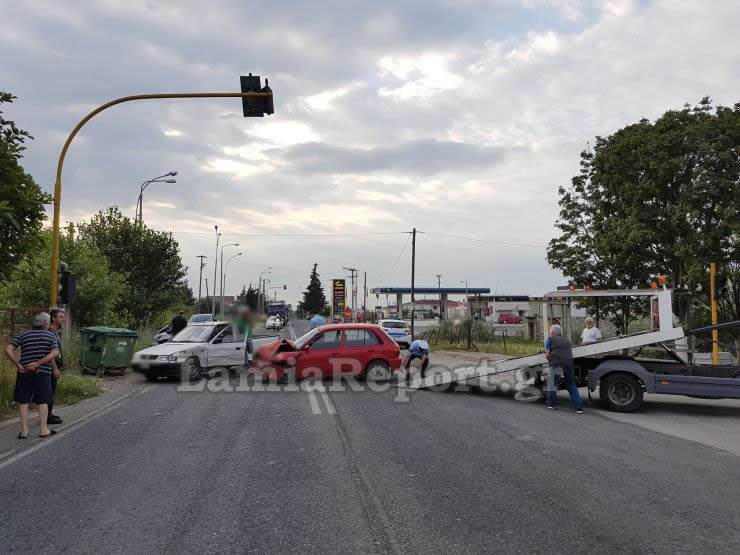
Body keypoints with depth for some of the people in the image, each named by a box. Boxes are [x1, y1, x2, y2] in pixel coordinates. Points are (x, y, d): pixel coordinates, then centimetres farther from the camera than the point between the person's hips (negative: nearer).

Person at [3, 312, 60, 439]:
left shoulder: (23, 335, 4)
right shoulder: (51, 335, 0)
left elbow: (8, 350, -6)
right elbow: (55, 353, -13)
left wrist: (18, 365, -7)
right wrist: (38, 364, -13)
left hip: (25, 373, 1)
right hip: (43, 373, -1)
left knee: (23, 402, 9)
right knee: (43, 402, 8)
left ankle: (24, 431, 11)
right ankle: (43, 429, 12)